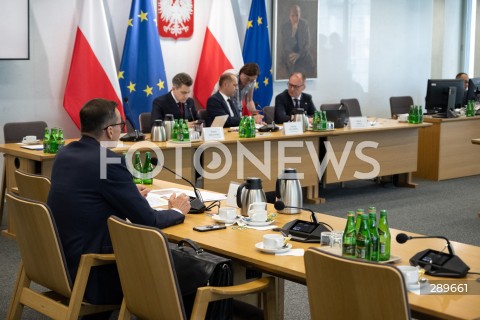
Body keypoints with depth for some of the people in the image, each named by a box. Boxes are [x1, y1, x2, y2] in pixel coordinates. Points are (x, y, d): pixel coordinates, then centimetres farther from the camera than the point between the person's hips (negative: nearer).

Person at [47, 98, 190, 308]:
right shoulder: (109, 161, -20)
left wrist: (130, 194, 24)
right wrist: (177, 211, 5)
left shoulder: (64, 154, 5)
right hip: (92, 275, -9)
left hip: (63, 263, 9)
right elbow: (147, 220, -14)